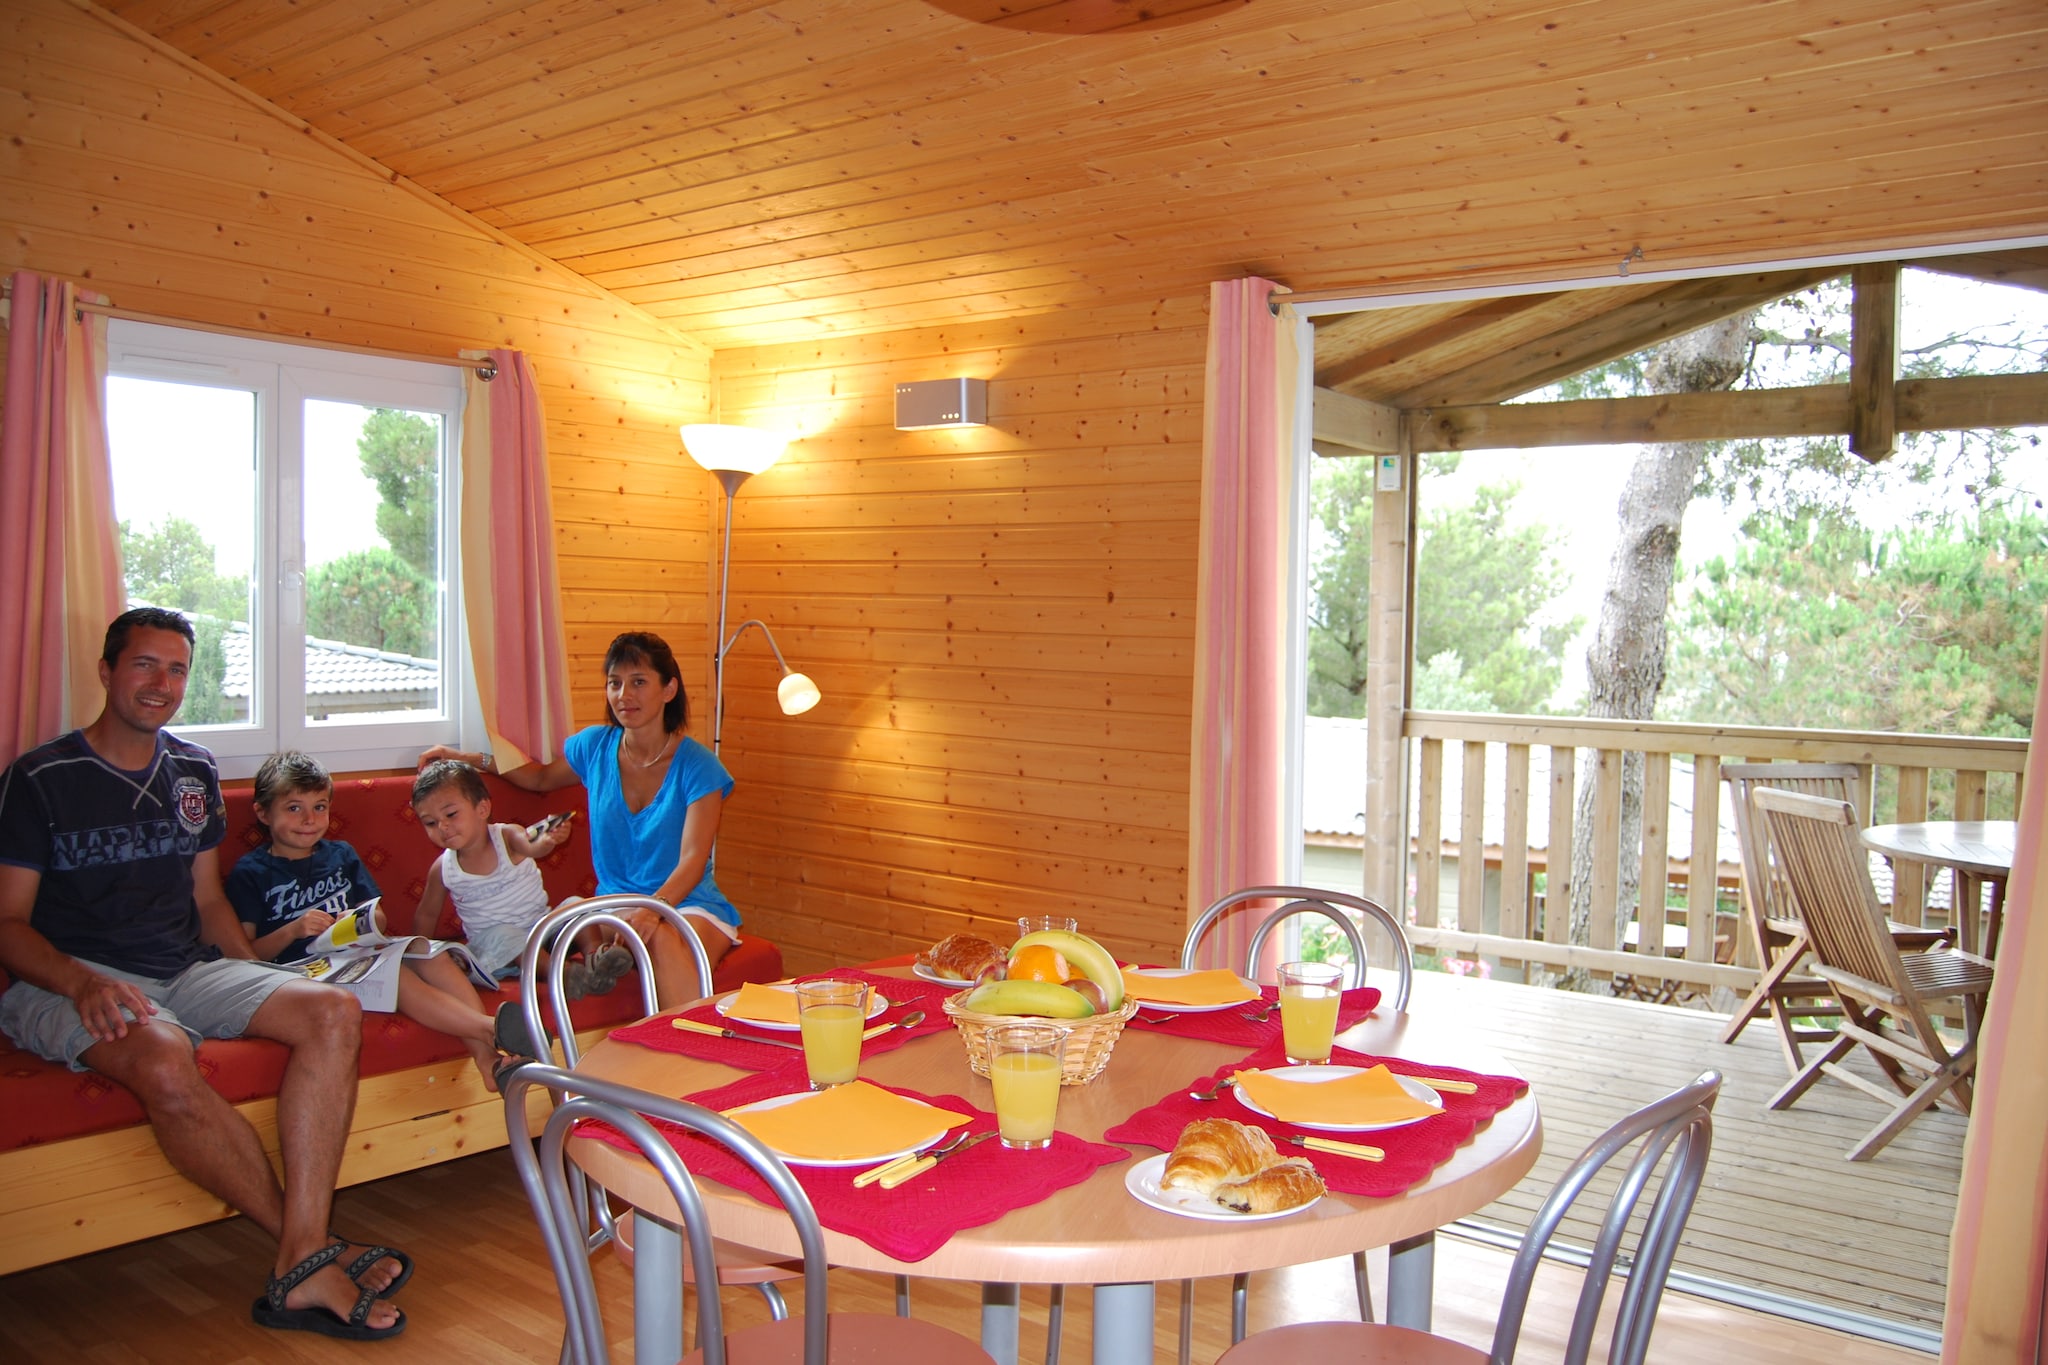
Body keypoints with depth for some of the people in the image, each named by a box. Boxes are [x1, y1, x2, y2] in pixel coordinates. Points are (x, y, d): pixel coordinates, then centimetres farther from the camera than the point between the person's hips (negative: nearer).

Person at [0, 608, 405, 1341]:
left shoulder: (194, 771, 16)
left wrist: (258, 978, 3)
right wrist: (84, 983, -24)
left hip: (187, 972, 6)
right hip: (74, 980, -5)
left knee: (334, 1013, -22)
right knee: (165, 1064, -39)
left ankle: (300, 1272, -30)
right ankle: (312, 1247, -21)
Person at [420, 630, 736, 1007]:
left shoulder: (698, 767, -7)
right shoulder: (595, 746, 7)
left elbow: (693, 859, -18)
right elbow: (542, 779, 30)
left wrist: (655, 907, -37)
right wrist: (467, 760, 19)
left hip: (689, 904, -3)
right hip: (614, 903, 3)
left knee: (661, 937, -38)